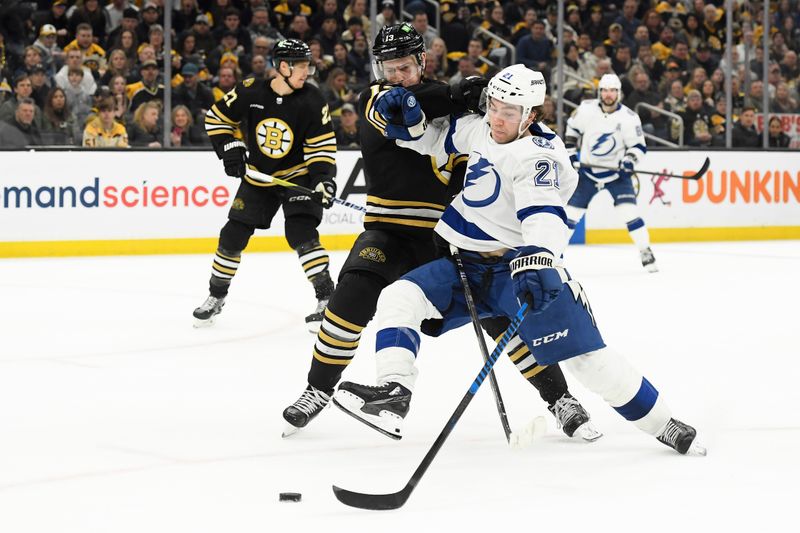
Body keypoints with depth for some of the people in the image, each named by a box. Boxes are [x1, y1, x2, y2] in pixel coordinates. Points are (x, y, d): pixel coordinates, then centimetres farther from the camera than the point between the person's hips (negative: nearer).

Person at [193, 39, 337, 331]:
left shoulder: (311, 101, -16)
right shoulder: (250, 92, -15)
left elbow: (323, 144, -13)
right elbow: (217, 117, -1)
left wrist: (323, 177, -26)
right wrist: (230, 148, -11)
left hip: (297, 176, -3)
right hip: (258, 177, 3)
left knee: (301, 233, -22)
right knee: (233, 235, 5)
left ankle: (327, 299, -17)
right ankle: (215, 296, 25)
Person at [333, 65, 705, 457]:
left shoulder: (536, 154, -18)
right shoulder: (480, 130, 6)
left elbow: (543, 213, -34)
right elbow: (435, 134, 22)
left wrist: (538, 256, -53)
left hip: (521, 264, -7)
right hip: (469, 265, 7)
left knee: (585, 354, -15)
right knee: (399, 298, -15)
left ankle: (663, 425, -1)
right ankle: (394, 393, -27)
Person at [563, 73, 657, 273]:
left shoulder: (629, 117, -13)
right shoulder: (587, 109, -7)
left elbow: (638, 145, -7)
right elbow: (572, 128, 10)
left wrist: (630, 159, -25)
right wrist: (570, 151, 3)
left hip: (616, 172, -2)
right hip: (587, 170, 2)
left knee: (629, 211, -17)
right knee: (571, 212, 0)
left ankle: (646, 252, -9)